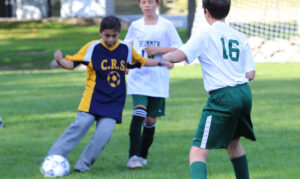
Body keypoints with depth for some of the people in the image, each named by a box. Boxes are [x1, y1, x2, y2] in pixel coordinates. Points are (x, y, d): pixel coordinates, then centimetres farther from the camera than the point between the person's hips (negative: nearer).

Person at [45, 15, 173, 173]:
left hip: (114, 103, 3)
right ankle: (53, 158, -13)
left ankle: (83, 165, 1)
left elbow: (141, 61, 25)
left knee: (104, 133, -14)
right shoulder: (92, 47, -5)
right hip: (93, 99, -2)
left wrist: (161, 63, 17)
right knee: (80, 125, -19)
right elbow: (71, 64, -5)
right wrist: (60, 61, -25)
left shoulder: (126, 49, 6)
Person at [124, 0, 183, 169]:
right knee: (139, 111, -19)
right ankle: (133, 156, -20)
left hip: (158, 79, 0)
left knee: (151, 120, 5)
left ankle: (142, 156, 21)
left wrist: (159, 49, -12)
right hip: (138, 77, 0)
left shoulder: (166, 25, 1)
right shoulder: (135, 26, 8)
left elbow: (179, 50, 1)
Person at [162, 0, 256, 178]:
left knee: (197, 152, -11)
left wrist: (164, 57, 8)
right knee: (233, 143, 31)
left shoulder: (205, 36, -4)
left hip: (222, 97, -6)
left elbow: (178, 55, -13)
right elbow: (250, 74, 10)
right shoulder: (241, 38, 12)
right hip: (244, 93, 6)